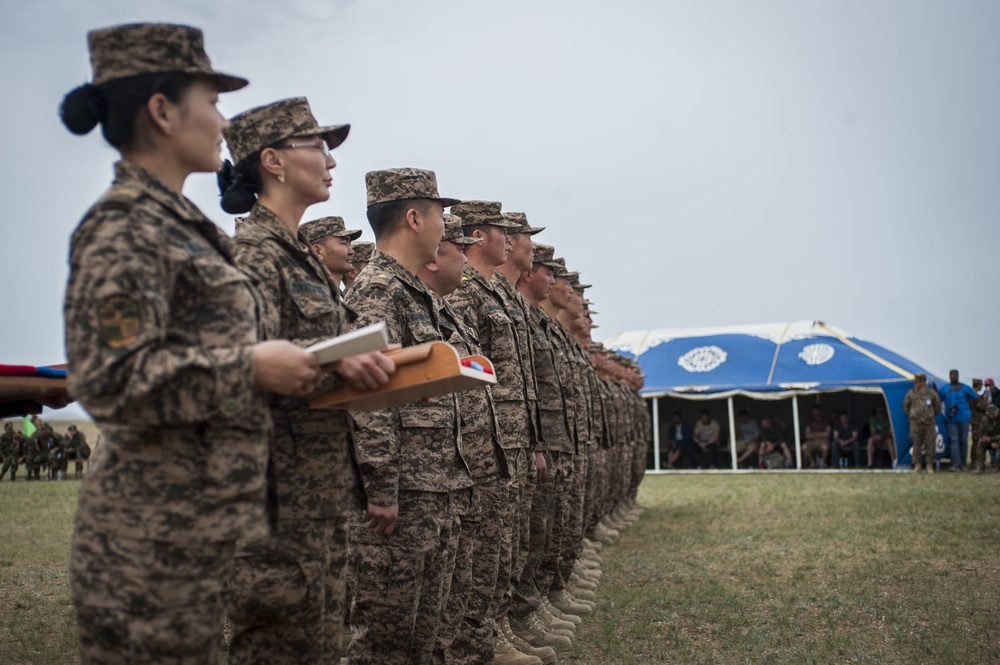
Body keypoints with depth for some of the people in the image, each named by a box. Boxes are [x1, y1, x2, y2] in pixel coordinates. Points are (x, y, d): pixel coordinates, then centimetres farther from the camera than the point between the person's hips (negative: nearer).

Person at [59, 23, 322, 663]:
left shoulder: (180, 224, 15)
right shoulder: (124, 227, -14)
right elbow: (109, 379, -22)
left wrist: (319, 363, 12)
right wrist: (252, 366, -18)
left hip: (198, 513, 9)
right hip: (158, 529, -9)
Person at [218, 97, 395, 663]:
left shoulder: (303, 255, 18)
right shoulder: (252, 248, -11)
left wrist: (374, 366, 11)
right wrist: (332, 361, -37)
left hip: (324, 486, 9)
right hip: (282, 490, -9)